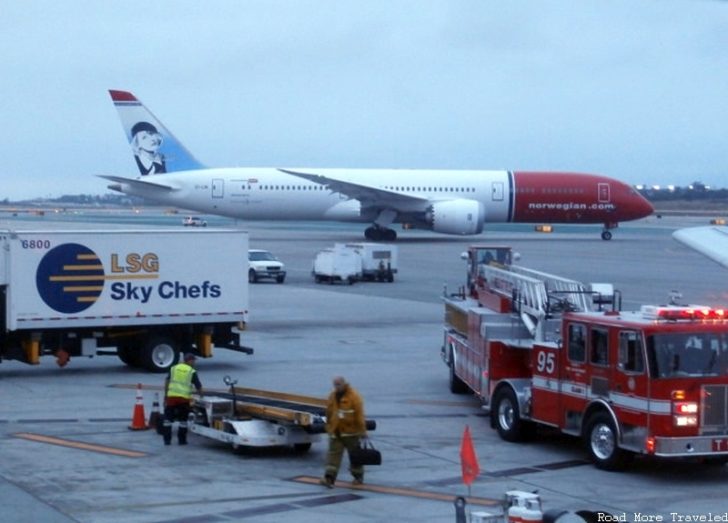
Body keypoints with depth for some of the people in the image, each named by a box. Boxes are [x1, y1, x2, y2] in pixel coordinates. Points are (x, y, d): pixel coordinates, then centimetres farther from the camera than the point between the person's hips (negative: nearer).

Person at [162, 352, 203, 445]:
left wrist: (165, 394, 13)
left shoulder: (174, 368, 14)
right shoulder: (192, 372, 5)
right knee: (183, 419, 9)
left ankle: (167, 440, 8)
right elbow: (198, 386, 7)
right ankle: (181, 440, 12)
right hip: (184, 397, -2)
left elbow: (167, 381, 9)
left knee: (168, 418, 9)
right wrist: (200, 394, 26)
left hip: (172, 396, 2)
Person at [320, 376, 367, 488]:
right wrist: (329, 427, 21)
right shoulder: (332, 396, 7)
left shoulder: (354, 396, -12)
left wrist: (362, 430, -15)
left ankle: (358, 477, 28)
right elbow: (329, 413, 17)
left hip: (350, 431, -4)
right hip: (335, 432, 4)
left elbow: (359, 415, -14)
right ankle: (329, 478, -14)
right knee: (333, 454, -7)